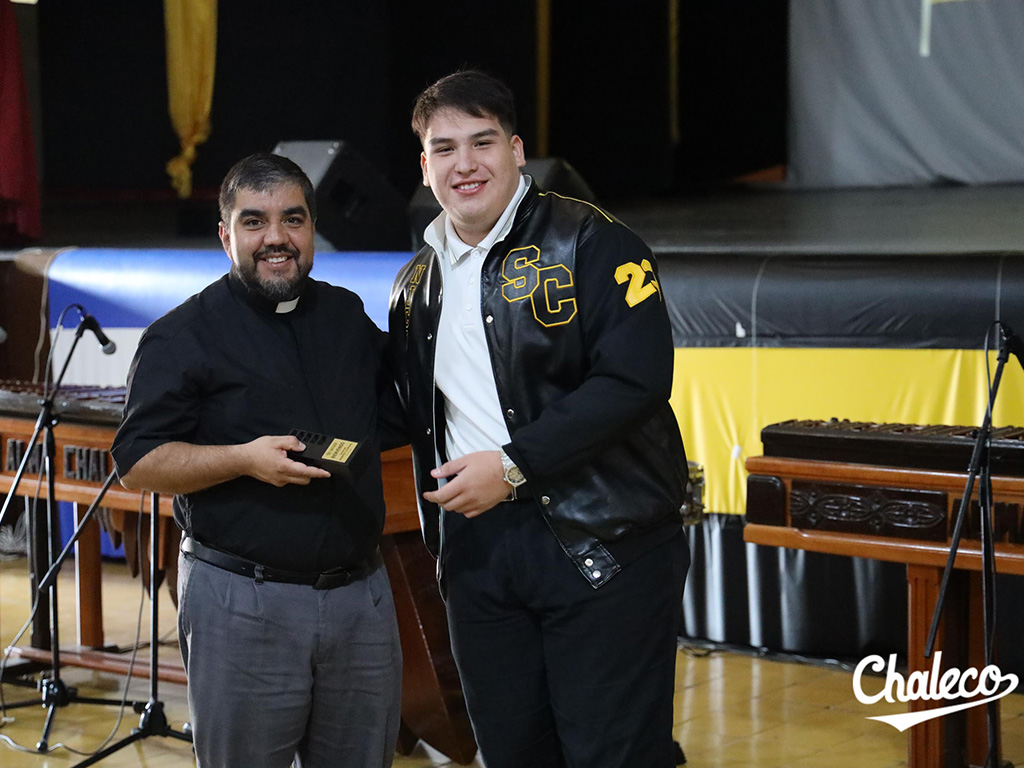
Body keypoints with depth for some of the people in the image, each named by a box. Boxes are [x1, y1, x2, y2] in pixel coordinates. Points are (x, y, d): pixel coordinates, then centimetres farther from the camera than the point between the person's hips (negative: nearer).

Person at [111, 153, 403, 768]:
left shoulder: (350, 318, 13)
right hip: (243, 601, -5)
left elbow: (396, 418, 24)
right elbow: (138, 464, -9)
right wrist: (244, 459, -20)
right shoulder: (185, 336, -4)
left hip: (362, 596, 5)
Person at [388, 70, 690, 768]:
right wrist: (440, 540, 14)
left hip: (603, 547, -6)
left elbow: (636, 380, -18)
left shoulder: (592, 245, -7)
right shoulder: (417, 284, 14)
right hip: (478, 548, 6)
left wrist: (513, 464, -19)